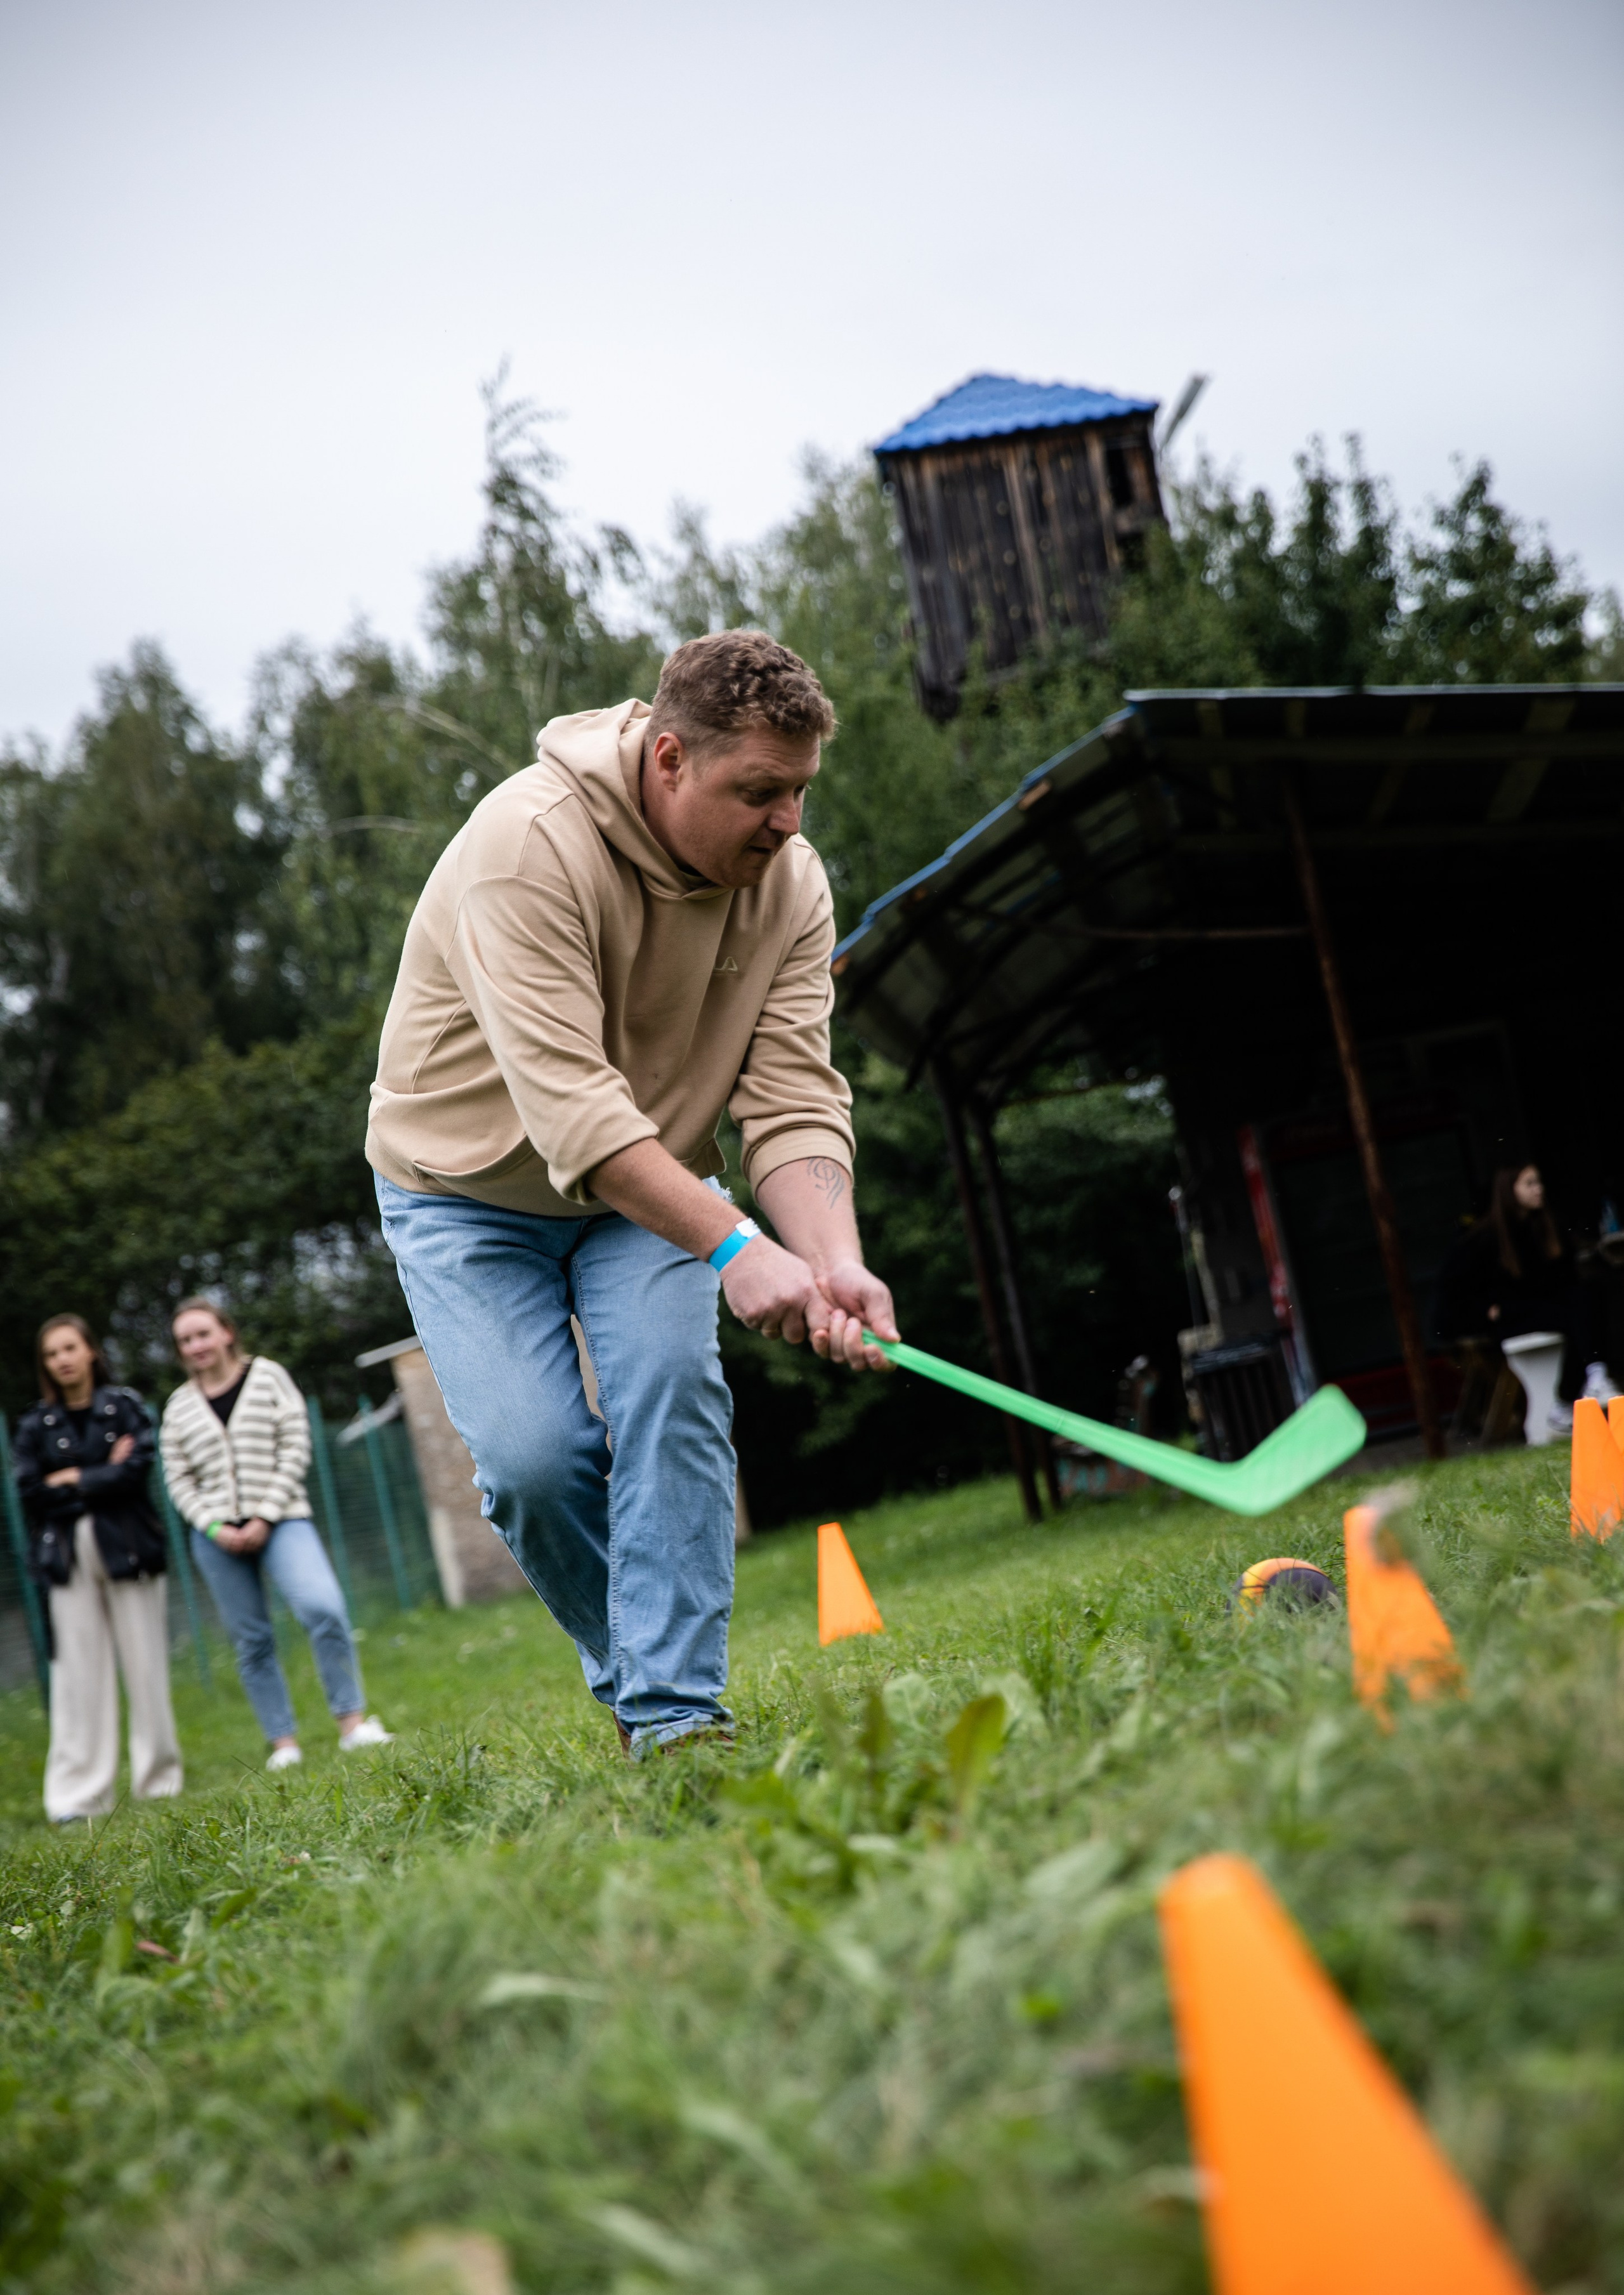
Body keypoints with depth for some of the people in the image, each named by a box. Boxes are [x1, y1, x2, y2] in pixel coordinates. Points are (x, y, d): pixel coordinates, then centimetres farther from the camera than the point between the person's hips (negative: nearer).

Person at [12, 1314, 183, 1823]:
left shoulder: (124, 1406, 4)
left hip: (128, 1550, -1)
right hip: (68, 1557, 1)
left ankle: (159, 1779, 11)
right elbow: (31, 1491, -4)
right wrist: (104, 1478, -6)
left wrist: (74, 1481, -6)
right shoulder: (35, 1425, 8)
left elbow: (138, 1470, -9)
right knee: (77, 1671, -3)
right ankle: (79, 1795, -1)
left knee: (144, 1665, 1)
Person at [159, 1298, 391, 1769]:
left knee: (322, 1607, -23)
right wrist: (215, 1527, -8)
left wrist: (265, 1518, -9)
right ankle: (283, 1742, 7)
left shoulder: (267, 1376, 5)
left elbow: (295, 1448, -1)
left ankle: (352, 1721, -14)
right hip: (218, 1533, 3)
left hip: (278, 1521, -3)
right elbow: (179, 1479, 8)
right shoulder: (180, 1406, 11)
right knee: (251, 1641, 1)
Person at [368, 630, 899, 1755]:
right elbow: (565, 1098, -41)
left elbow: (795, 1101, -19)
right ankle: (631, 1672, 10)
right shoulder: (529, 844, -33)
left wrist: (837, 1260, -38)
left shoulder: (790, 880, -15)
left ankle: (678, 1713, -15)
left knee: (673, 1386, -20)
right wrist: (736, 1246, -49)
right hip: (471, 1186, -3)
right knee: (535, 1452, -17)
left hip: (652, 1184, 4)